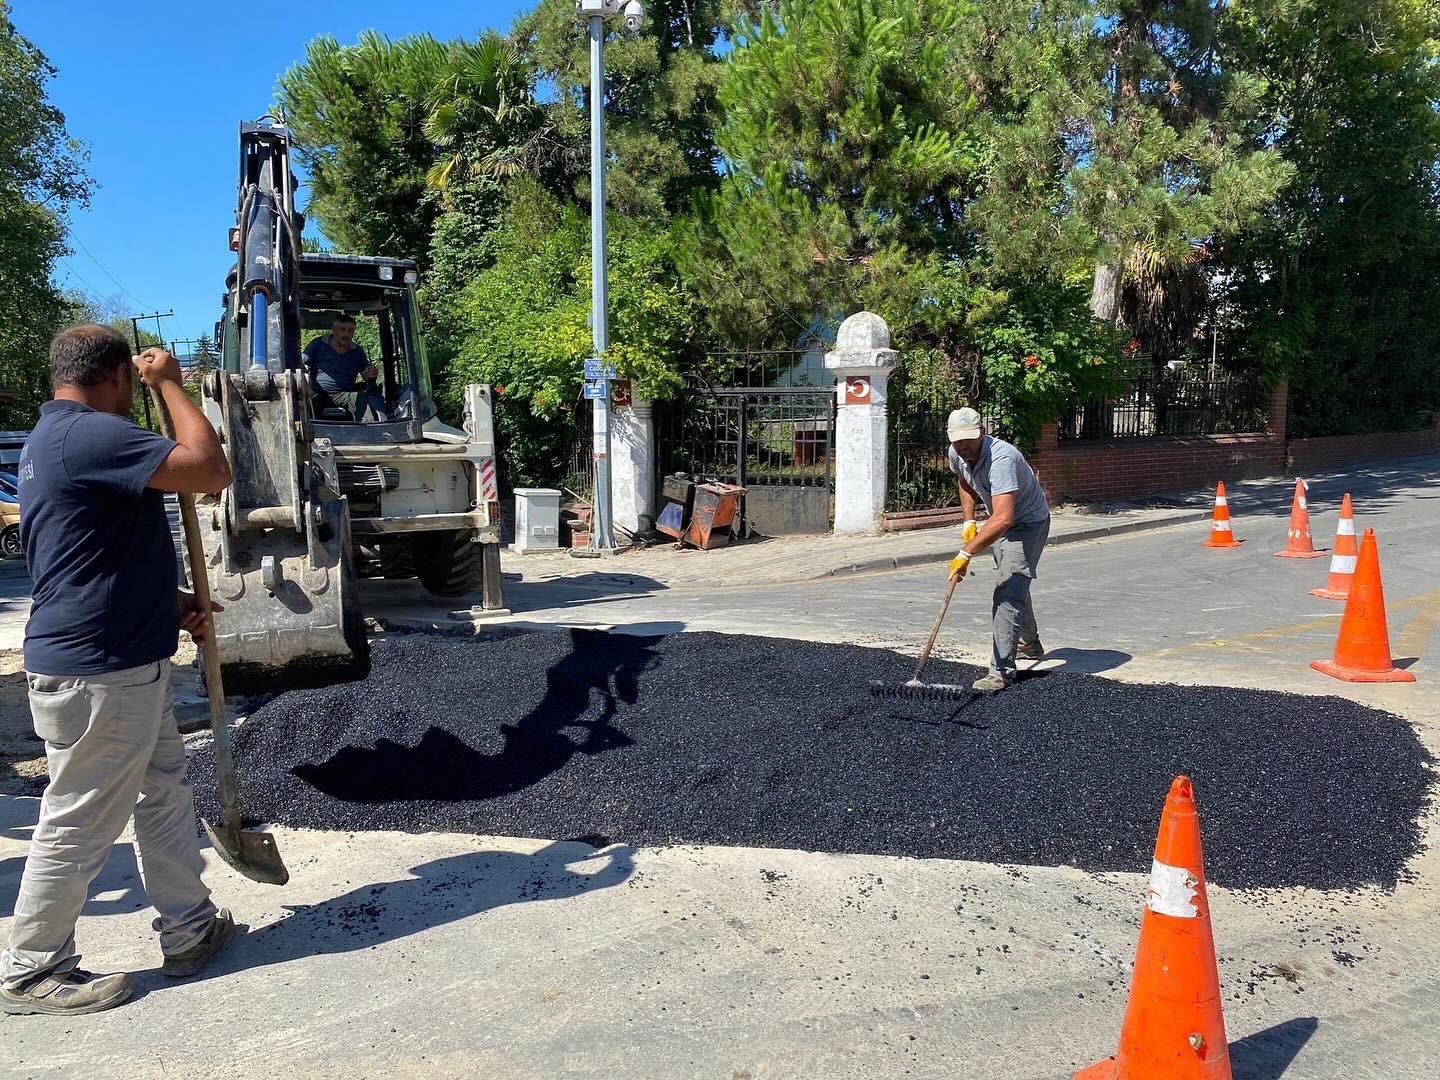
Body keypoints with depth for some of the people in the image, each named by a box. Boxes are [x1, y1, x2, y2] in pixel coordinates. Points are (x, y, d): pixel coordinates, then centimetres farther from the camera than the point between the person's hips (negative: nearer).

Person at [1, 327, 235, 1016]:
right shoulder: (91, 434, -21)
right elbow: (211, 471, -28)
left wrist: (172, 603, 15)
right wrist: (169, 383, -15)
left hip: (125, 661, 11)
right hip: (95, 674, -11)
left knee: (165, 792, 18)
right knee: (78, 825, 4)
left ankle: (189, 929, 31)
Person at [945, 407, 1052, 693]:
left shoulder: (1001, 458, -39)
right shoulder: (956, 454, -13)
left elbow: (1004, 519, -48)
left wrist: (966, 552, -50)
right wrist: (969, 521, 3)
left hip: (1028, 523, -9)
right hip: (1000, 522, 9)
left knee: (1008, 591, -19)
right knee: (1014, 584, 25)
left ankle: (1001, 671, -18)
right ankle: (1029, 643, 48)